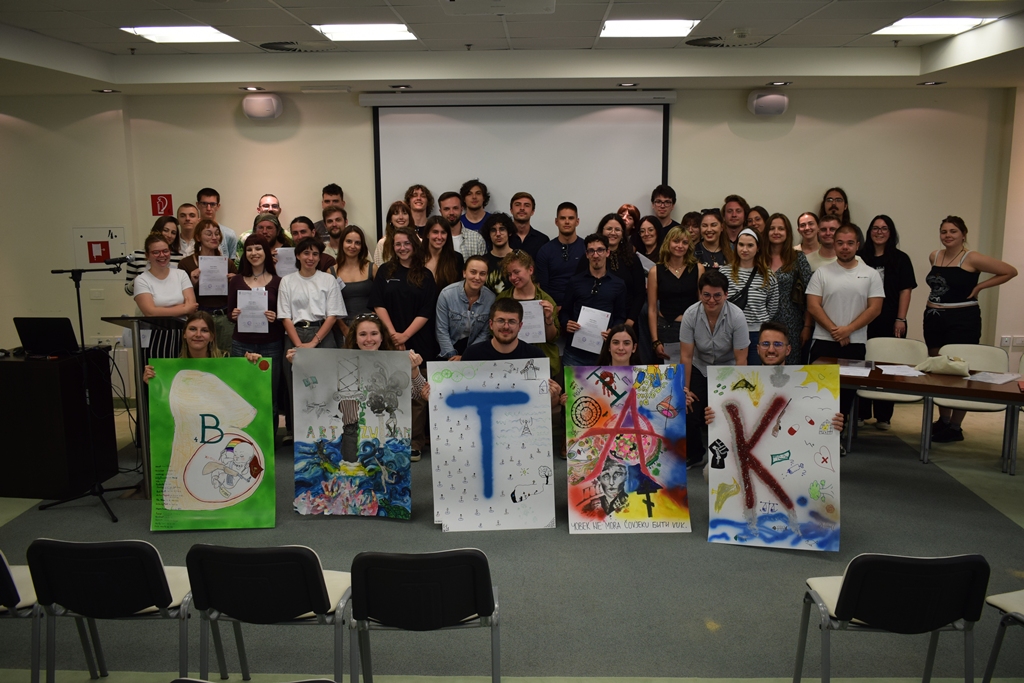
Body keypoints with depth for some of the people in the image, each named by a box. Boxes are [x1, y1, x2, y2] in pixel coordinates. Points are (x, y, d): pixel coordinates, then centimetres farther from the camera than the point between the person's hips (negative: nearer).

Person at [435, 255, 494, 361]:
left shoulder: (491, 298, -8)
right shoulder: (446, 294, -12)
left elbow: (484, 333, -2)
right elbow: (441, 330, -7)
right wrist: (452, 356, -12)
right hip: (449, 347, -1)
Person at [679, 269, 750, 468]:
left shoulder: (736, 317, -21)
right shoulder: (690, 315, -17)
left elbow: (741, 359, -16)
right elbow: (686, 356, -13)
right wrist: (685, 390, -12)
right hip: (699, 369, 2)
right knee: (688, 412, -9)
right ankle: (694, 455, 20)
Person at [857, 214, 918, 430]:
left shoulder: (900, 259, 3)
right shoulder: (862, 257, 6)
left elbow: (905, 290, 0)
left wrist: (901, 319, -8)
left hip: (889, 322, -1)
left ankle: (883, 416, 13)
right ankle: (861, 413, 14)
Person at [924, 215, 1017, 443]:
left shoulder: (972, 259, -8)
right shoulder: (934, 256, 9)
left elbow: (1010, 271, -6)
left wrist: (979, 286, -7)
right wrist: (933, 301, 12)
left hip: (962, 321, -6)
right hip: (933, 319, 6)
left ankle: (955, 427, 5)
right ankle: (943, 420, 23)